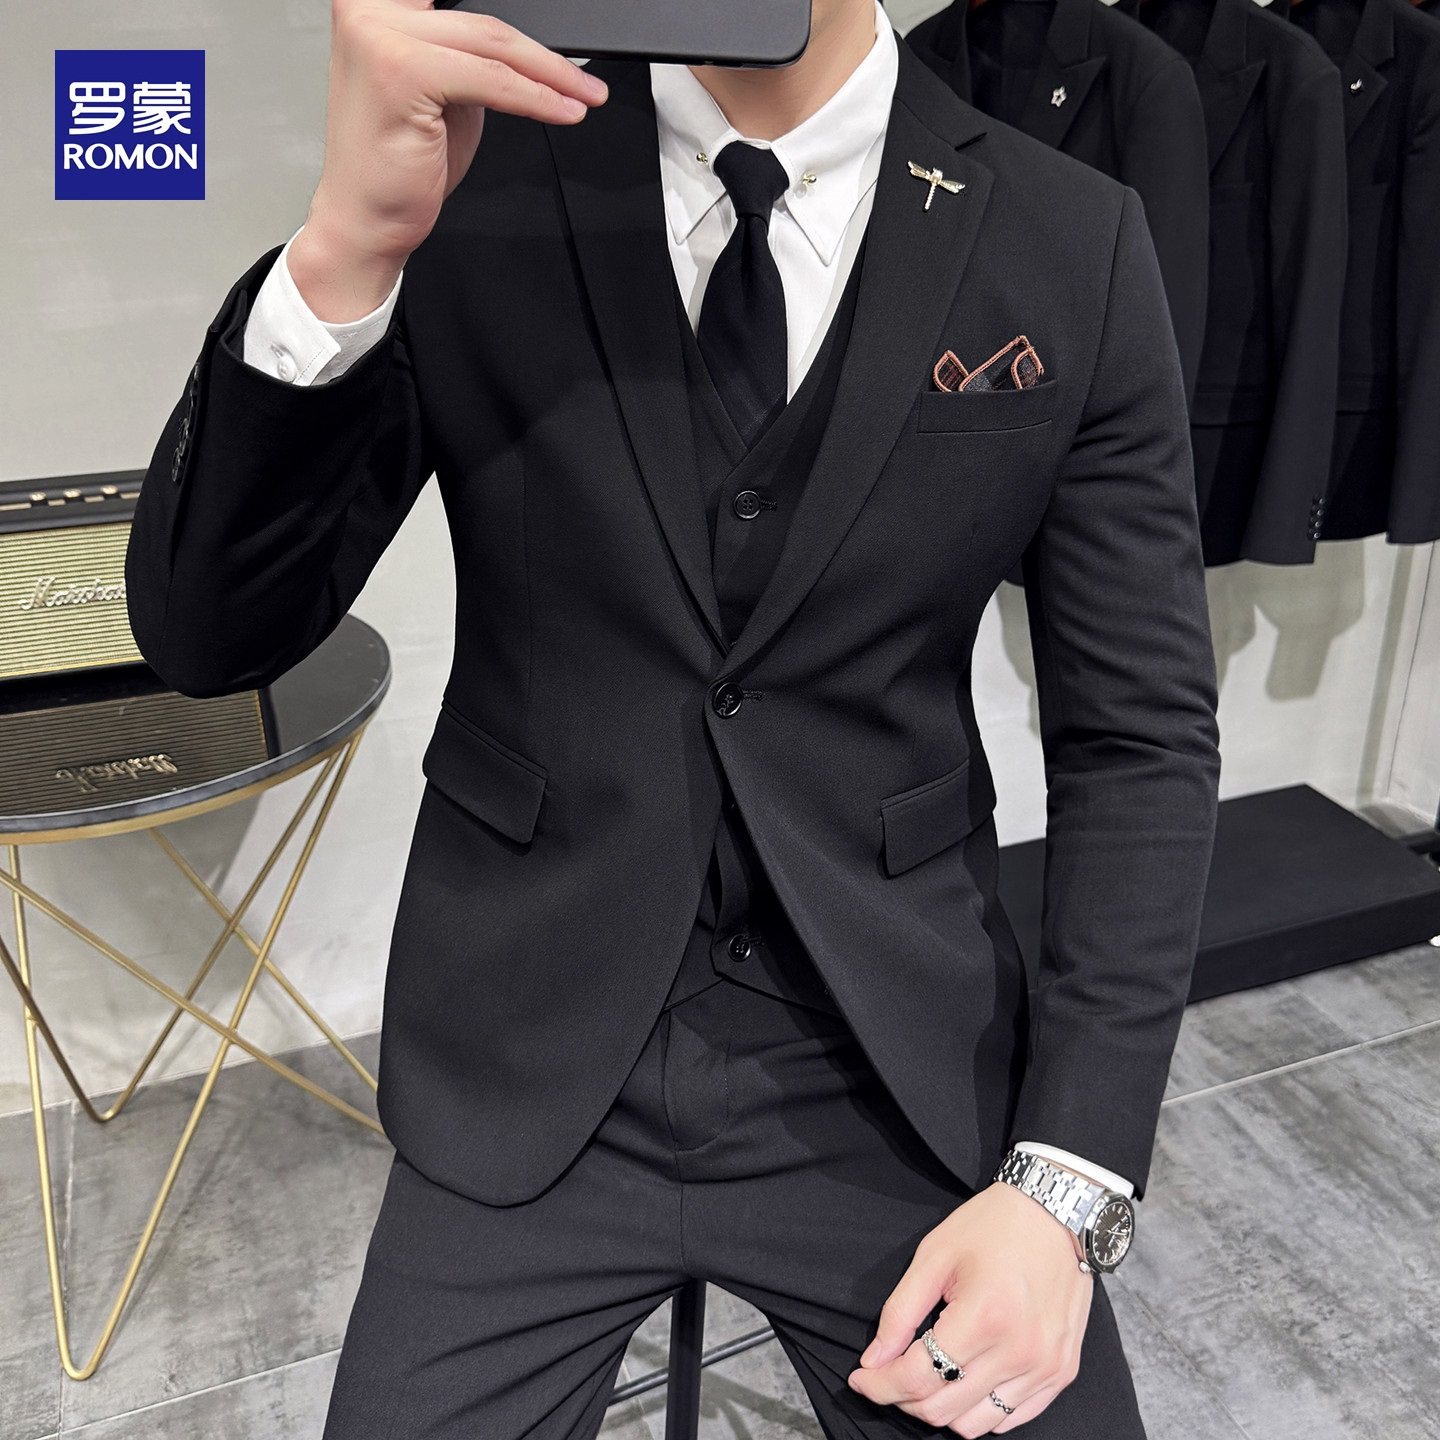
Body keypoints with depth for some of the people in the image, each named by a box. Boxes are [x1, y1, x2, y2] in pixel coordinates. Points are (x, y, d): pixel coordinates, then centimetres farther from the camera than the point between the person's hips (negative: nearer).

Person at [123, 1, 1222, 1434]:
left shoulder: (1076, 249, -5)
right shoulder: (471, 181, -6)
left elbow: (1141, 736, -3)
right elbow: (205, 634, -10)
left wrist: (1068, 1188, -11)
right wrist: (344, 250, -27)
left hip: (905, 1076, 1)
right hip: (532, 1072, 0)